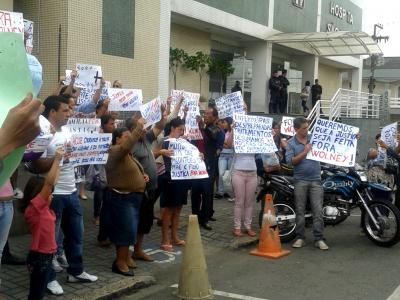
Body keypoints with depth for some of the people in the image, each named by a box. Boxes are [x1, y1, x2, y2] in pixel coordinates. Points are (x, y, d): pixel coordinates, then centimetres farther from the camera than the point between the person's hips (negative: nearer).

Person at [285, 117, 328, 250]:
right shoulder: (291, 143, 1)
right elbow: (290, 161, -10)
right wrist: (304, 152, -15)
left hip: (315, 180, 1)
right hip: (300, 180, -1)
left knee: (318, 210, -2)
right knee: (300, 210, 5)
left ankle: (319, 239, 2)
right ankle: (300, 238, 13)